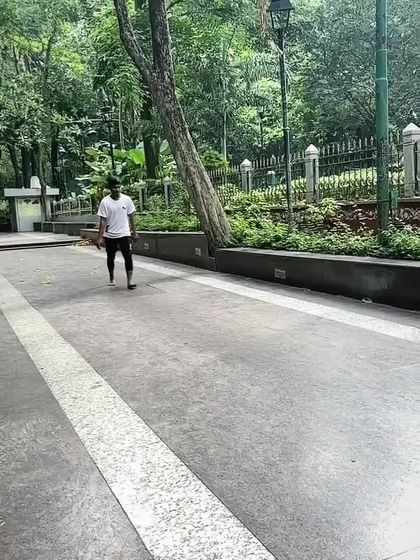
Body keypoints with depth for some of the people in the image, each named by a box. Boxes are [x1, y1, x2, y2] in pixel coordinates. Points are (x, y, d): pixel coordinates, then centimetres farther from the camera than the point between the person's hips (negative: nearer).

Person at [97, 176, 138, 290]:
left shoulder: (126, 199, -3)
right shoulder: (105, 202, -9)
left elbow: (131, 217, 5)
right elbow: (103, 221, -8)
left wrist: (134, 232, 6)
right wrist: (100, 237, -11)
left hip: (124, 233, 0)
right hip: (109, 235, 0)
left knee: (128, 256, -10)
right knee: (110, 257, 14)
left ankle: (130, 280, -9)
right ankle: (111, 278, 32)